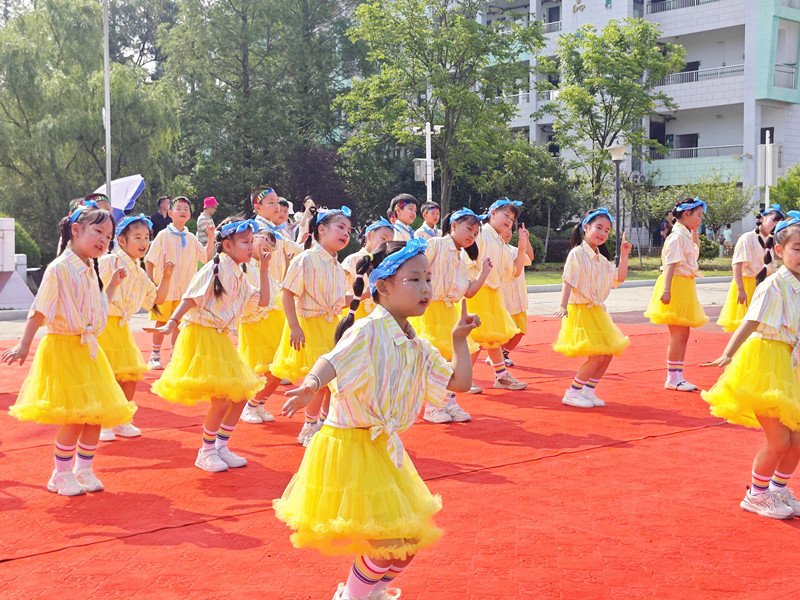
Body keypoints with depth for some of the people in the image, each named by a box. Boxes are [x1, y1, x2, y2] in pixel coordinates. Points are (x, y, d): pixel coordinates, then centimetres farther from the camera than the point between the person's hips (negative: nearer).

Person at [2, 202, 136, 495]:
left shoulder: (90, 271, 10)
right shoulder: (59, 268, -14)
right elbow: (39, 311, -13)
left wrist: (112, 284, 17)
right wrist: (24, 344, -13)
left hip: (88, 350, 8)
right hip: (63, 350, -8)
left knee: (96, 414, 8)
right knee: (73, 418, -6)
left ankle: (84, 469, 23)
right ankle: (60, 475, 11)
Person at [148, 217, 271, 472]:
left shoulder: (239, 277, 13)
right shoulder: (215, 269, -12)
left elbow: (263, 300, 19)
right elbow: (191, 298, -18)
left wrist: (263, 270, 14)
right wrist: (172, 322, -29)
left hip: (221, 340, 9)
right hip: (202, 337, -9)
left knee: (241, 394, 7)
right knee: (222, 399, -13)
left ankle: (221, 446, 20)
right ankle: (206, 452, 6)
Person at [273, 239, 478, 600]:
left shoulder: (417, 348, 8)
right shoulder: (368, 330, -17)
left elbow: (460, 381, 12)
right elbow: (333, 361, -33)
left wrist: (460, 339, 4)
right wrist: (310, 384, -53)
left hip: (384, 447, 9)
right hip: (351, 447, -9)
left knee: (410, 538, 16)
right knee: (392, 541, -7)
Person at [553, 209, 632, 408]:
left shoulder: (601, 259, 14)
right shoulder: (577, 253, -11)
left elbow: (619, 278, 19)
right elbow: (568, 281, -18)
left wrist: (624, 255, 10)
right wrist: (563, 305, -28)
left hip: (597, 311, 9)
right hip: (581, 310, -9)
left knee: (607, 353, 6)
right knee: (596, 356, -12)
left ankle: (588, 391, 16)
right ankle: (572, 393, -2)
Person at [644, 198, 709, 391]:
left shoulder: (686, 235, 16)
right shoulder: (678, 235, -13)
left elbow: (695, 253, 36)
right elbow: (671, 263, -22)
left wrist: (695, 233, 24)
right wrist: (667, 288, -30)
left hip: (685, 288, 10)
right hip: (677, 287, -10)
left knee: (683, 334, 11)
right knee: (678, 334, -8)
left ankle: (677, 377, 16)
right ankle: (672, 378, -3)